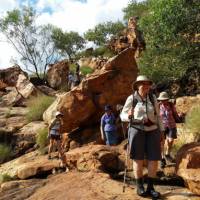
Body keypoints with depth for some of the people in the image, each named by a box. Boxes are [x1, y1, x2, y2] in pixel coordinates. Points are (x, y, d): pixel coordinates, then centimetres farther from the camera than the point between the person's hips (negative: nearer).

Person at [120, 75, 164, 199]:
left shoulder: (153, 98, 4)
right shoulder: (131, 99, -4)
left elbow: (157, 116, 10)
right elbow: (123, 116, -1)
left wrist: (161, 131, 7)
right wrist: (129, 116, -23)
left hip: (152, 131, 3)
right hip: (137, 131, -3)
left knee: (154, 159, 0)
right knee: (138, 159, 2)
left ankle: (150, 187, 13)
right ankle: (140, 187, 17)